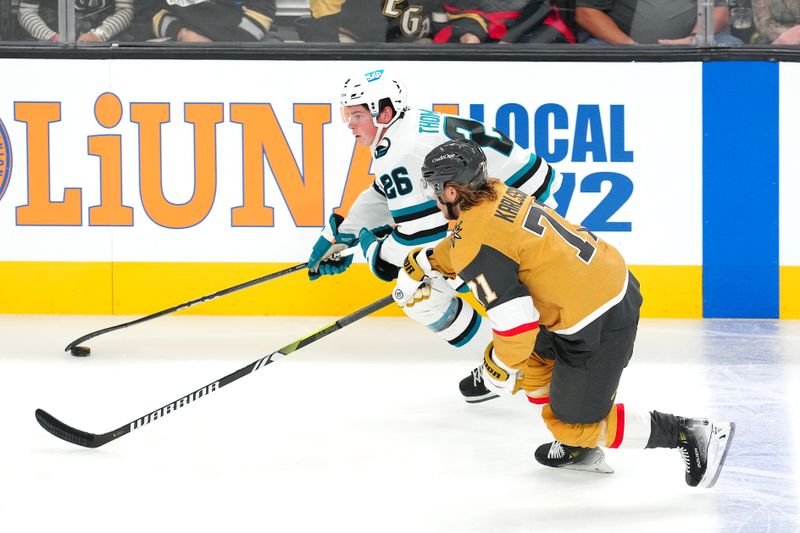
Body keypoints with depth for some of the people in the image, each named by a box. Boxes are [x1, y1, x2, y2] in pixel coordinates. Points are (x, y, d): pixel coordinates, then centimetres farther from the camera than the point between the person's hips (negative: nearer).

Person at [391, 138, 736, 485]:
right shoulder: (496, 194, 7)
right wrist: (423, 264, 36)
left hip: (597, 327, -10)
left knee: (574, 424, 7)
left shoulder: (476, 249, -19)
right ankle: (579, 450, 36)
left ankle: (694, 435, 5)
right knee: (533, 350, 29)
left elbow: (516, 320, -22)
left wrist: (502, 366, -4)